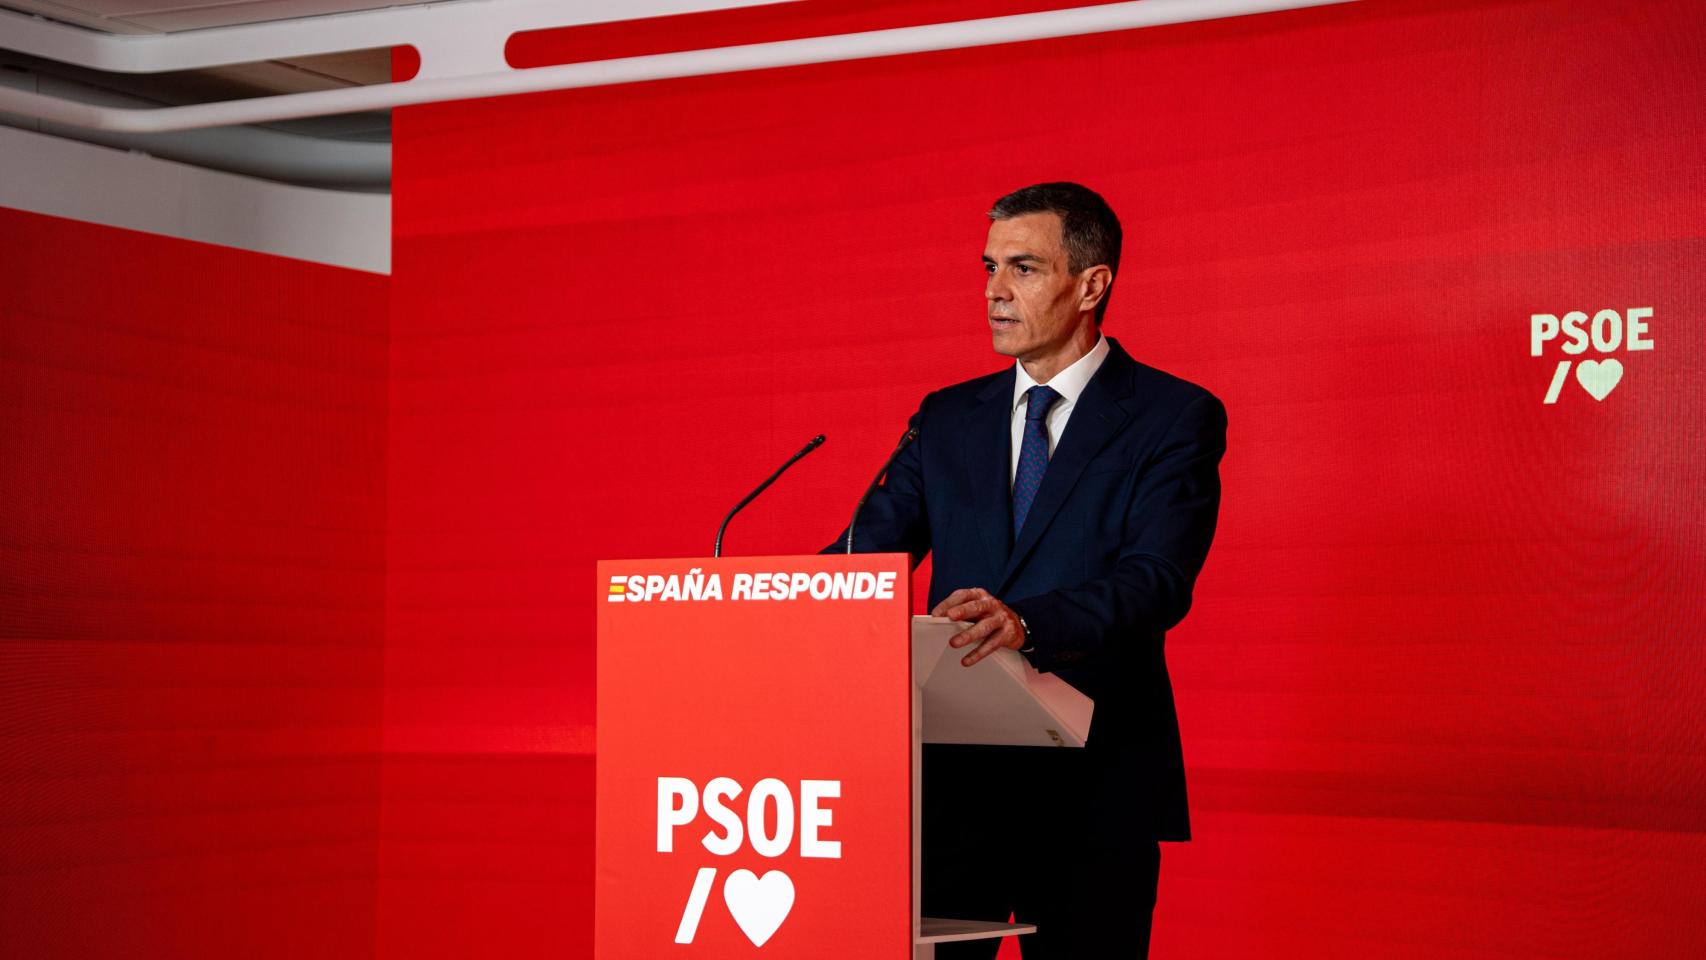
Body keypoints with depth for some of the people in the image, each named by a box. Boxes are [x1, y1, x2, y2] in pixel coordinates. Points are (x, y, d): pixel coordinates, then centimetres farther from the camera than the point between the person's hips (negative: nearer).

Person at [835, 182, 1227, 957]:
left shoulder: (1175, 418, -3)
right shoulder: (947, 420, 12)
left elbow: (1159, 580, -16)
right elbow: (867, 550, 5)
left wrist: (1027, 622, -34)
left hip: (1094, 785, -3)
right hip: (953, 776, 4)